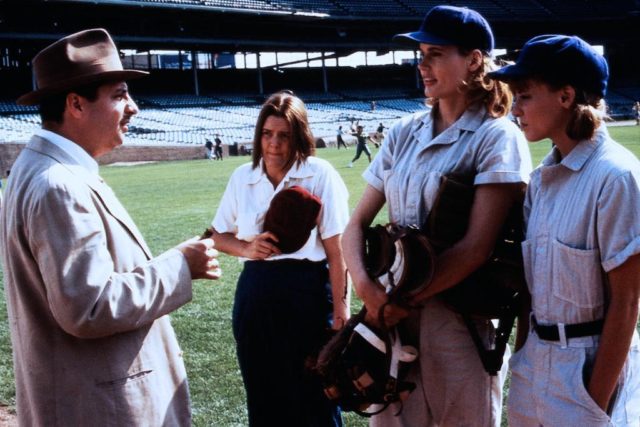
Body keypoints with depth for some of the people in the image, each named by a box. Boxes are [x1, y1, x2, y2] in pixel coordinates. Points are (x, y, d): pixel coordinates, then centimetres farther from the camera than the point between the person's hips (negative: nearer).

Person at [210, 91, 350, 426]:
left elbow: (336, 250, -11)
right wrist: (247, 249, -7)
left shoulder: (320, 174, -9)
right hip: (255, 294, 4)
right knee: (262, 398, 15)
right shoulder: (242, 177, 5)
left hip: (307, 291, -4)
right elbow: (219, 235, 14)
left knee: (314, 398, 8)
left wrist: (340, 309, -13)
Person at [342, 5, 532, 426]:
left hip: (461, 318, -5)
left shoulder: (497, 137, -9)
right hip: (393, 314, 5)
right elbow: (357, 224, 5)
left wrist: (402, 301, -13)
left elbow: (476, 247, -16)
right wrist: (368, 289, -12)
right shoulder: (403, 133, 7)